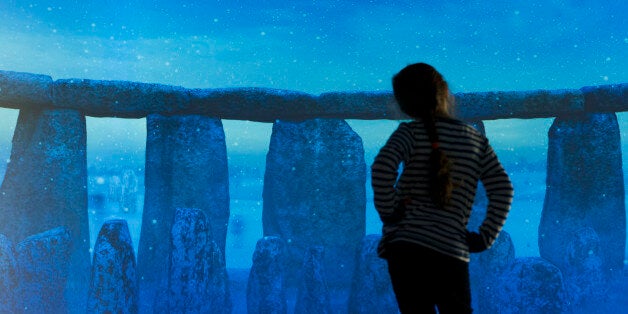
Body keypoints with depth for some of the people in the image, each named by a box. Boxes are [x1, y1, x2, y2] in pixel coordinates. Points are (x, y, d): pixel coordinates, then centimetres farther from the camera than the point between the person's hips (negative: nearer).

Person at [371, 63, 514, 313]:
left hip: (405, 244, -2)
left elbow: (382, 167, -18)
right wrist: (485, 238, 9)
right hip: (453, 252, 2)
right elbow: (503, 190, 5)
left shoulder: (411, 132, 2)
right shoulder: (476, 139, 13)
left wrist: (387, 212, -6)